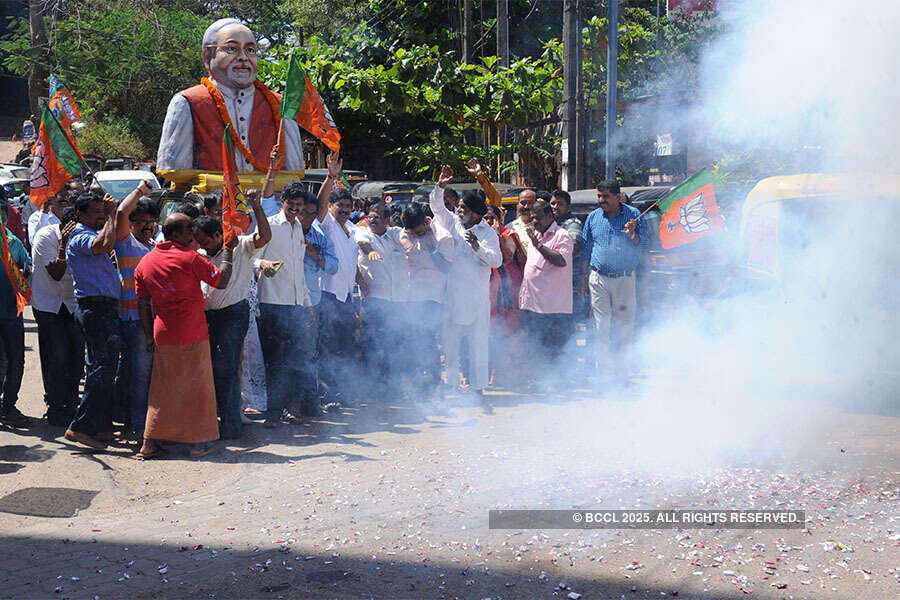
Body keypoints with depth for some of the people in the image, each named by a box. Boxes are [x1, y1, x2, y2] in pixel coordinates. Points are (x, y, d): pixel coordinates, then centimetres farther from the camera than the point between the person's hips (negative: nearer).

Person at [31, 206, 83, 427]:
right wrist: (63, 243, -32)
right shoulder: (45, 237, -15)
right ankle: (56, 409, 5)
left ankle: (71, 406, 12)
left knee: (76, 355, 0)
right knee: (56, 359, -5)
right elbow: (56, 274, -22)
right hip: (48, 306, -4)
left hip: (73, 305, 4)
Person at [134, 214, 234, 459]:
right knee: (198, 385, 6)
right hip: (192, 334, -5)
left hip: (163, 335, 5)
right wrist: (228, 251, 2)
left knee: (162, 388, 12)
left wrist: (149, 335, 16)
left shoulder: (145, 262, 8)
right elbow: (221, 281, -7)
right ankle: (198, 441, 9)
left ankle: (150, 443, 10)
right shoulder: (189, 257, -9)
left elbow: (143, 303, 10)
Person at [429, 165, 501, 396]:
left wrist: (477, 246, -25)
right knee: (449, 340, 4)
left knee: (478, 341, 0)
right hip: (452, 295, 4)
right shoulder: (453, 223, 9)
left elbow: (496, 260, -12)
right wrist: (440, 187, -9)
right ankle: (450, 384, 13)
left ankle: (477, 386, 6)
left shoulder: (487, 233, -2)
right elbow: (437, 206, 7)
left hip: (477, 297, -4)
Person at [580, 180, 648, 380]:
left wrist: (632, 234, -20)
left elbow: (644, 243, 1)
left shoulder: (633, 214, 1)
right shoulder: (593, 217, 8)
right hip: (599, 278, 1)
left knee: (624, 323, 1)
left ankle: (619, 367, 10)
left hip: (624, 278, -1)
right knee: (601, 324, -1)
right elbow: (585, 246, 15)